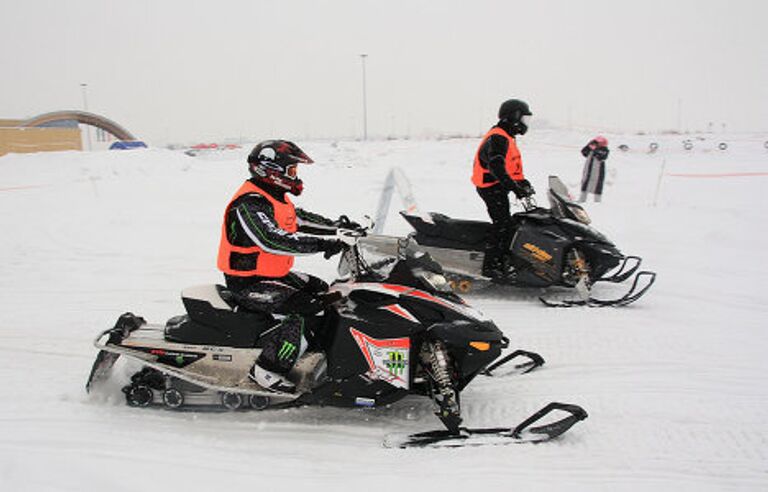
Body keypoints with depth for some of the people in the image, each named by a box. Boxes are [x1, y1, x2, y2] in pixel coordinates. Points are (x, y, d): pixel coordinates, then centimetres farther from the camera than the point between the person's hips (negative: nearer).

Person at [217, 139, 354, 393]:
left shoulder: (274, 197, 9)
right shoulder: (249, 204, -24)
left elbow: (300, 218, 17)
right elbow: (274, 241, -37)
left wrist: (335, 226, 5)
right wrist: (323, 243, -41)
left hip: (274, 275, 10)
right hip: (248, 283, -10)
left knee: (321, 290, 14)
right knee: (302, 310, -24)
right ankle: (266, 369, -16)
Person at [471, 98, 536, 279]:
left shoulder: (506, 138, 18)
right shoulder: (497, 138, -17)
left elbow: (512, 166, 23)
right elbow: (496, 167, -27)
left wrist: (523, 183, 11)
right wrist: (515, 188, -28)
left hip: (498, 187, 11)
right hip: (492, 187, -11)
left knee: (504, 224, 12)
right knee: (503, 225, -14)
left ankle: (499, 263, 18)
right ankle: (491, 266, -12)